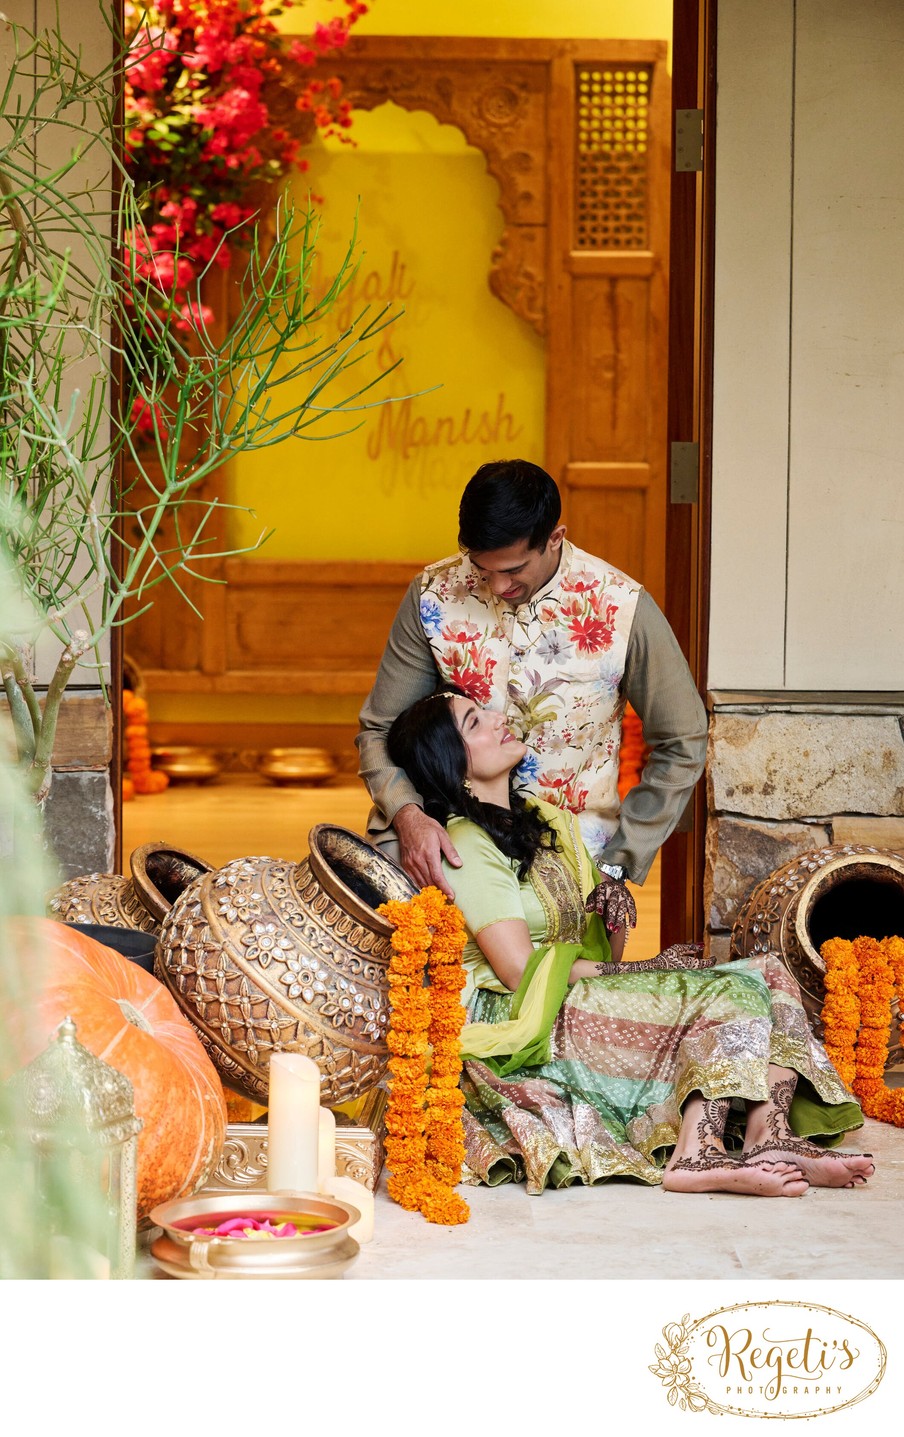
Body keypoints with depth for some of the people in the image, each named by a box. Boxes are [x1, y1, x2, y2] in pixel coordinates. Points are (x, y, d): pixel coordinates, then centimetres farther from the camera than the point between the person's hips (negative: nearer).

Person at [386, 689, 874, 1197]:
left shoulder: (544, 818, 18)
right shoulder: (467, 846, -10)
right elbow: (520, 970, -16)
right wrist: (649, 969, -11)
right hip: (522, 1022, -9)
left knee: (765, 972, -8)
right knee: (726, 994, -21)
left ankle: (770, 1138, -28)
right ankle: (696, 1156, -31)